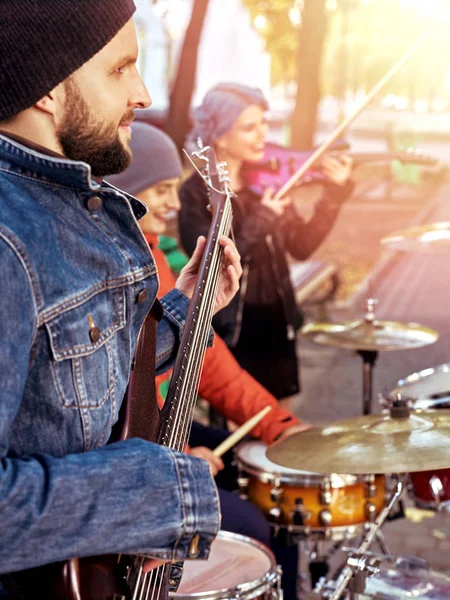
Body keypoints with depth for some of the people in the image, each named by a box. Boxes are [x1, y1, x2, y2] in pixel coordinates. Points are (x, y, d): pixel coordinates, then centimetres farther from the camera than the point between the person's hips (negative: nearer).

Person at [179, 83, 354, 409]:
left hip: (276, 326, 5)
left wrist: (335, 193, -8)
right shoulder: (196, 194, -12)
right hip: (230, 333, -5)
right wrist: (261, 221, -26)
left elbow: (302, 246, 1)